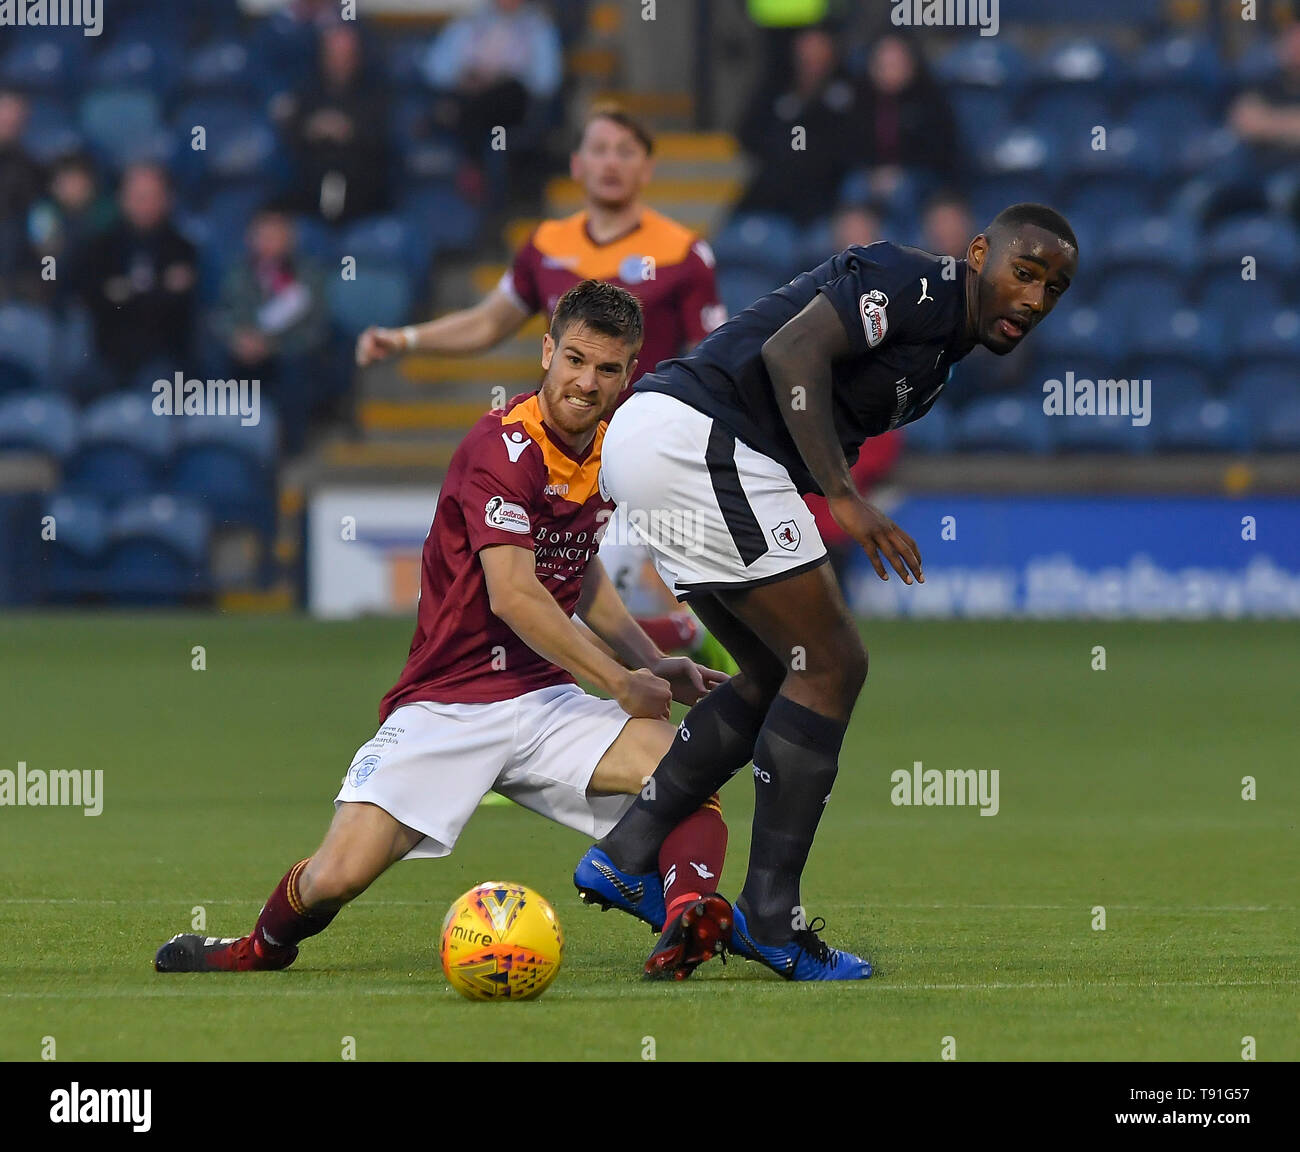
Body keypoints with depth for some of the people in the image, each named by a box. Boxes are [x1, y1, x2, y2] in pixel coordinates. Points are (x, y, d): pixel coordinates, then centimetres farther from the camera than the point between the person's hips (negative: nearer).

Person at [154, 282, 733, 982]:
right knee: (336, 878, -17)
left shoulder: (606, 449, 10)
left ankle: (684, 918, -44)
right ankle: (266, 945, 15)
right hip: (447, 706, -6)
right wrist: (620, 683, -19)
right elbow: (513, 595, -24)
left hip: (545, 701, 6)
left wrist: (654, 664, 15)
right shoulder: (503, 447, -15)